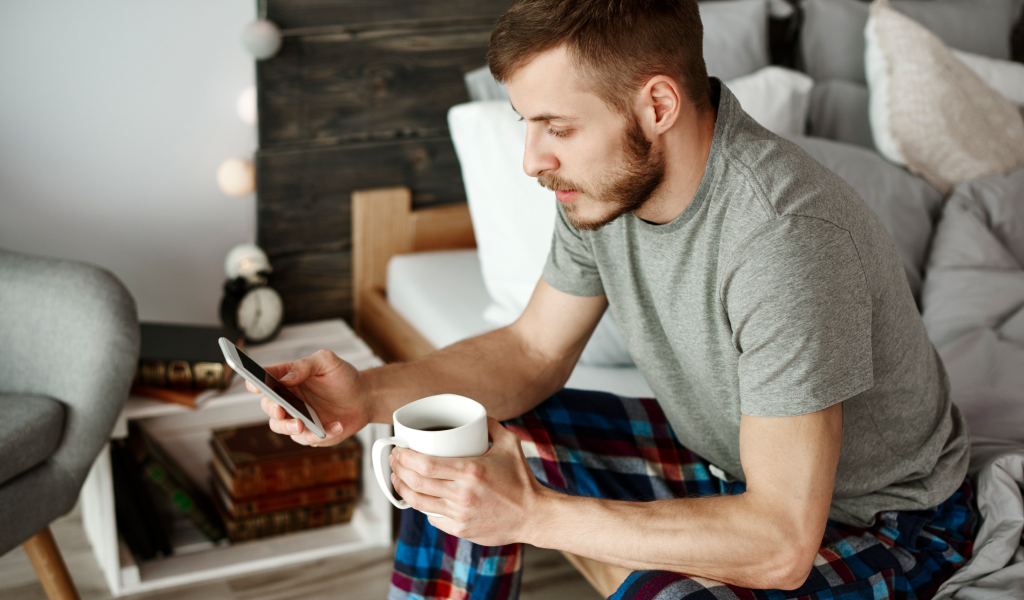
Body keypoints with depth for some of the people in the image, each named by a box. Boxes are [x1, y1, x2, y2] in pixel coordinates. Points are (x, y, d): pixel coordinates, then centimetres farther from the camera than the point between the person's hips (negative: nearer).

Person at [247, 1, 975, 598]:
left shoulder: (784, 236, -37)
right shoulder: (608, 177, -12)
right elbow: (534, 351, 2)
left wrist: (533, 514, -35)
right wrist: (372, 394, -14)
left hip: (875, 519, -7)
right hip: (724, 456, 7)